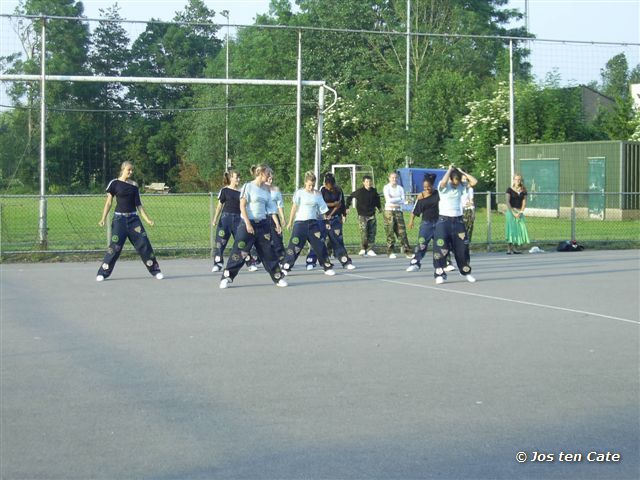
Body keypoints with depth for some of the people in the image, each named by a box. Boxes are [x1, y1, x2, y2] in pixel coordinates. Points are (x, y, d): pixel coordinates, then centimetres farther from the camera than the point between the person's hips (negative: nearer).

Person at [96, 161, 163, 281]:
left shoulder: (134, 185, 9)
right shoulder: (114, 183, -1)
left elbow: (138, 204, 12)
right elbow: (109, 202, -1)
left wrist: (147, 219, 6)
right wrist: (103, 218, -11)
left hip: (133, 218, 3)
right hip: (119, 218, -3)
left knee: (144, 243, -3)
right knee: (115, 246, -11)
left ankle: (155, 271, 6)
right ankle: (103, 273, -2)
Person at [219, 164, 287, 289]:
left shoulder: (266, 189, 10)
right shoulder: (248, 186, -7)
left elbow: (270, 207, 13)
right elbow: (242, 206, -10)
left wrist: (277, 223, 7)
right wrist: (248, 224, -16)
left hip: (262, 224, 5)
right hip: (248, 223, -5)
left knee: (268, 251, 9)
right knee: (239, 251, -6)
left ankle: (278, 278, 15)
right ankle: (226, 277, 1)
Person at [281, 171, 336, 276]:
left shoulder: (317, 194, 6)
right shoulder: (299, 193, -3)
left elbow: (323, 209, 12)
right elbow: (294, 207, -2)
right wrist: (290, 222, -3)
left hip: (313, 223, 3)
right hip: (300, 222, -3)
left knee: (320, 245, 3)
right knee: (294, 246, -8)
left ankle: (328, 267, 12)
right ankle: (285, 268, -2)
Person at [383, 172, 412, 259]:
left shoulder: (400, 188, 13)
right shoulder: (386, 187, 2)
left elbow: (403, 201, 4)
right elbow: (388, 199, -11)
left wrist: (393, 200, -8)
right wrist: (399, 199, -3)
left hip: (399, 211, 3)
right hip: (389, 211, -3)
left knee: (402, 231, -4)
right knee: (390, 232, -5)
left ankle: (407, 251, -6)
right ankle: (391, 252, 0)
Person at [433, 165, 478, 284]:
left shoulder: (461, 187, 6)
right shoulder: (444, 187, -7)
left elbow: (474, 182, -4)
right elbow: (444, 181, -30)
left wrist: (463, 172, -1)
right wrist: (450, 170, -14)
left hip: (458, 220, 4)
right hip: (444, 220, -4)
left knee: (462, 248, 9)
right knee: (441, 247, -9)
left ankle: (466, 272, 23)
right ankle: (440, 274, -4)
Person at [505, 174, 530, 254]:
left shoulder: (523, 191, 9)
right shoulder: (510, 189, 0)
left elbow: (524, 202, 6)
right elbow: (507, 202, -5)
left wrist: (520, 212, -8)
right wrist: (513, 212, -13)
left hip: (520, 212, 4)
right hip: (511, 211, -4)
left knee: (519, 229, -2)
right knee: (511, 229, -10)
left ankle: (514, 248, 2)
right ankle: (509, 248, -10)